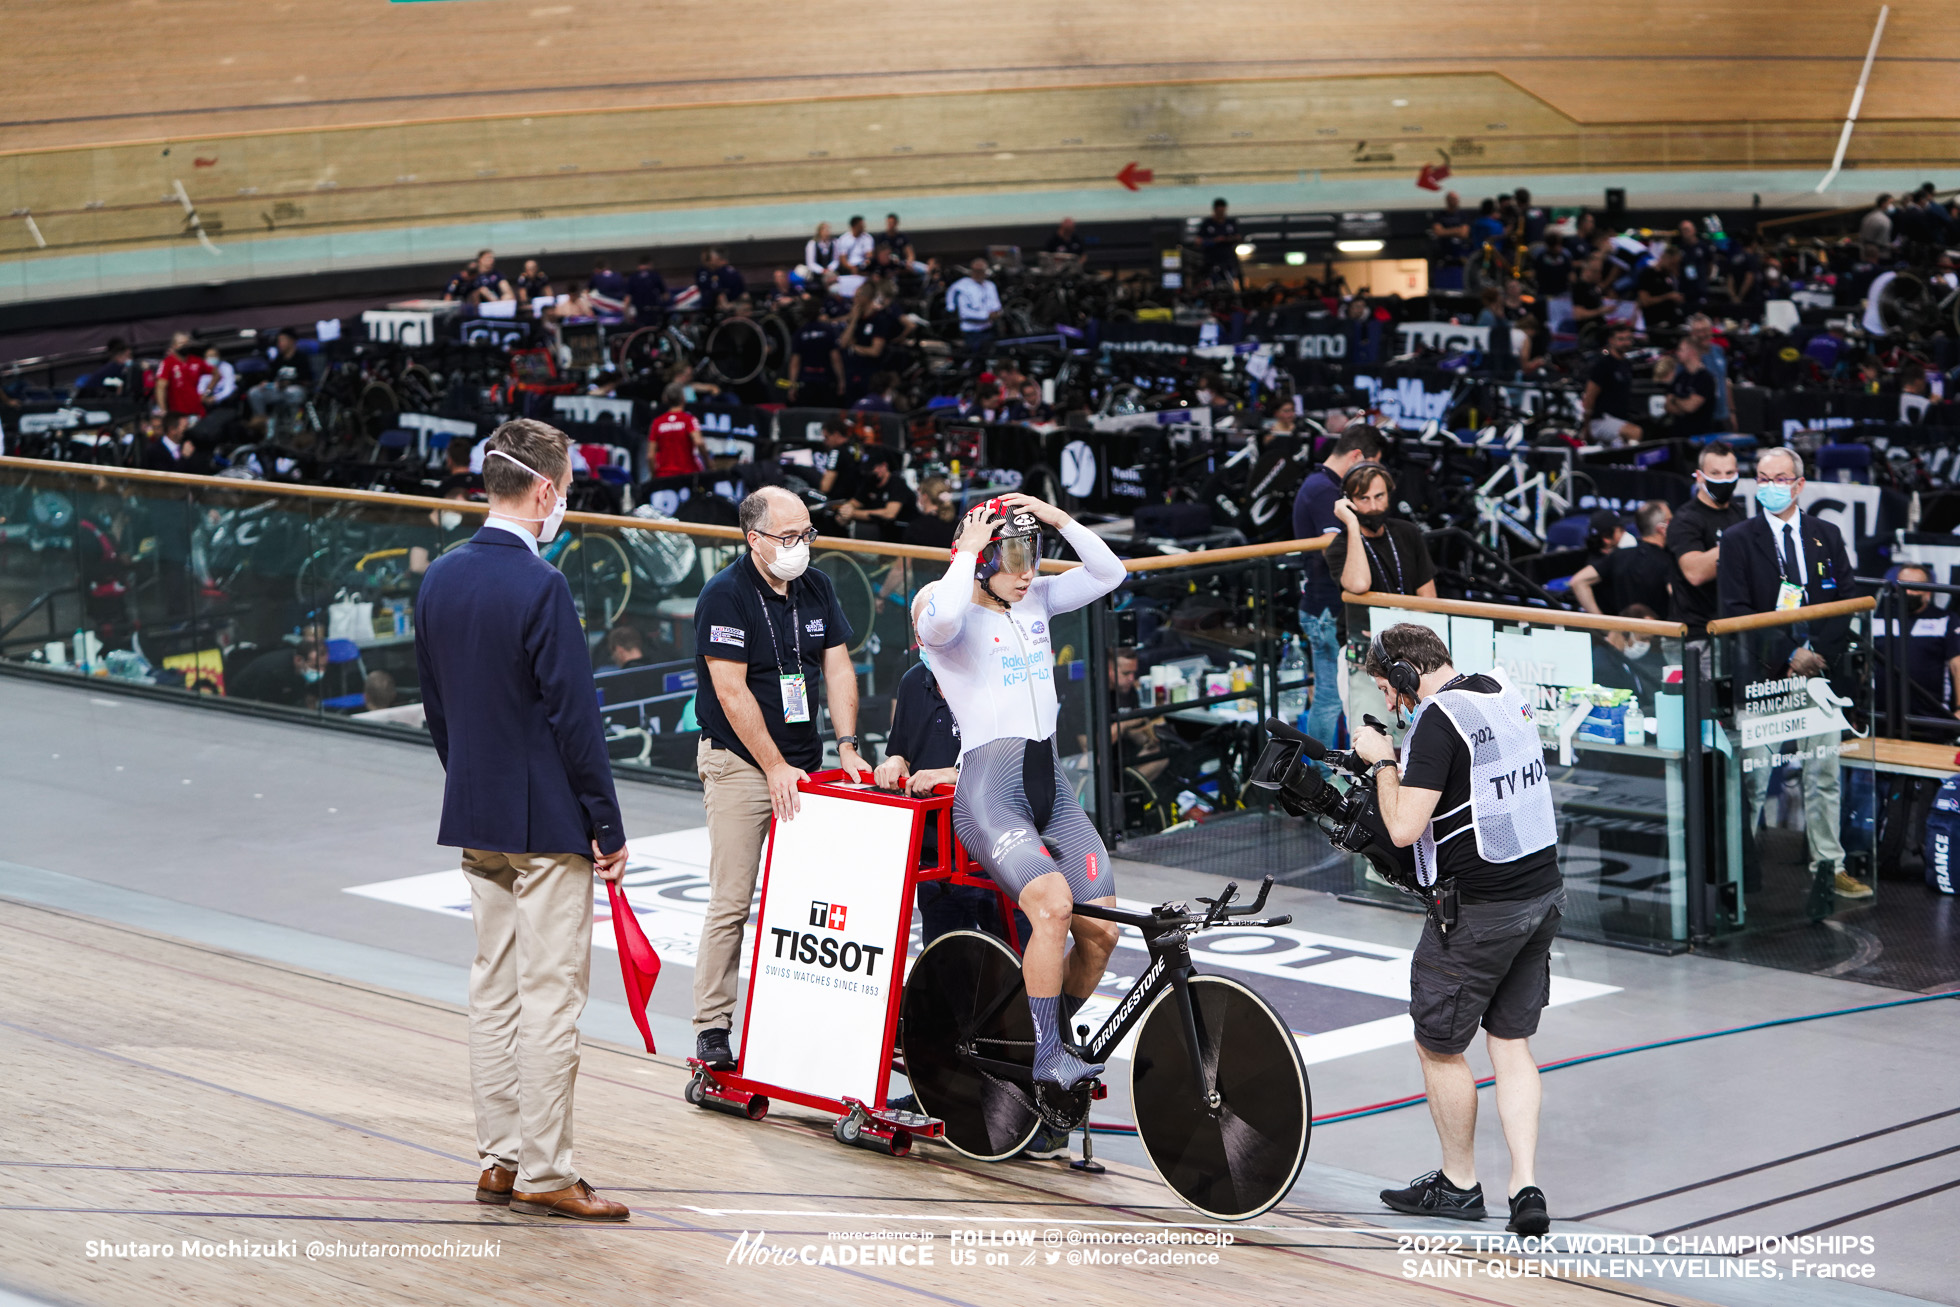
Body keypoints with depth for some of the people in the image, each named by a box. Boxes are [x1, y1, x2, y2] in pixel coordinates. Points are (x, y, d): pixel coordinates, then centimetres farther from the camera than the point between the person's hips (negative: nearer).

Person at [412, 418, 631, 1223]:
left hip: (475, 820, 8)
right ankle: (543, 1174, 1)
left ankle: (498, 1160, 19)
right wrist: (609, 829, -11)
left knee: (494, 989, 13)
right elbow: (574, 717, -17)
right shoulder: (541, 588, -18)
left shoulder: (441, 578, 6)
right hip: (548, 823, -8)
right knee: (550, 995, -2)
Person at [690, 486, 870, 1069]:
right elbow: (731, 691, -15)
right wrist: (775, 769, -16)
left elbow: (838, 668, 10)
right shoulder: (725, 595, -12)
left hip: (805, 763, 6)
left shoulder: (816, 588, 8)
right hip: (739, 761, -6)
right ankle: (712, 1027, -1)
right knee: (732, 901, -7)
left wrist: (847, 748, -2)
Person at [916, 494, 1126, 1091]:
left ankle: (1054, 1037, 22)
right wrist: (966, 551, -19)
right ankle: (1044, 1059, -17)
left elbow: (1109, 573, 4)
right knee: (1053, 904, -28)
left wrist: (1058, 519, -5)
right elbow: (942, 618, -33)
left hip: (1049, 785, 7)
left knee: (1101, 930, -2)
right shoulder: (956, 616, -7)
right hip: (988, 792, -7)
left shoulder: (1035, 600, 12)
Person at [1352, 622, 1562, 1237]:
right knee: (1511, 1043, 12)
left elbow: (1405, 827, -22)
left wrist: (1382, 760, -7)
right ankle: (1526, 1188, 3)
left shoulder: (1438, 720, -18)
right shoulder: (1507, 696, 8)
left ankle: (1458, 1183, 22)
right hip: (1542, 893, 8)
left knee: (1438, 1047, 9)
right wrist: (1400, 760, 17)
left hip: (1477, 911, -8)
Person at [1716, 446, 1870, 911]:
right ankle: (1741, 861, 9)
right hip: (1761, 674, -2)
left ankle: (1827, 867, 8)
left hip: (1821, 669, 2)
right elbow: (1736, 611, -4)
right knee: (1754, 774, -2)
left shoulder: (1827, 536, 11)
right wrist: (1787, 653, -12)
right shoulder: (1740, 540, 2)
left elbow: (1847, 602, 8)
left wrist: (1818, 652, -6)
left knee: (1823, 773, 2)